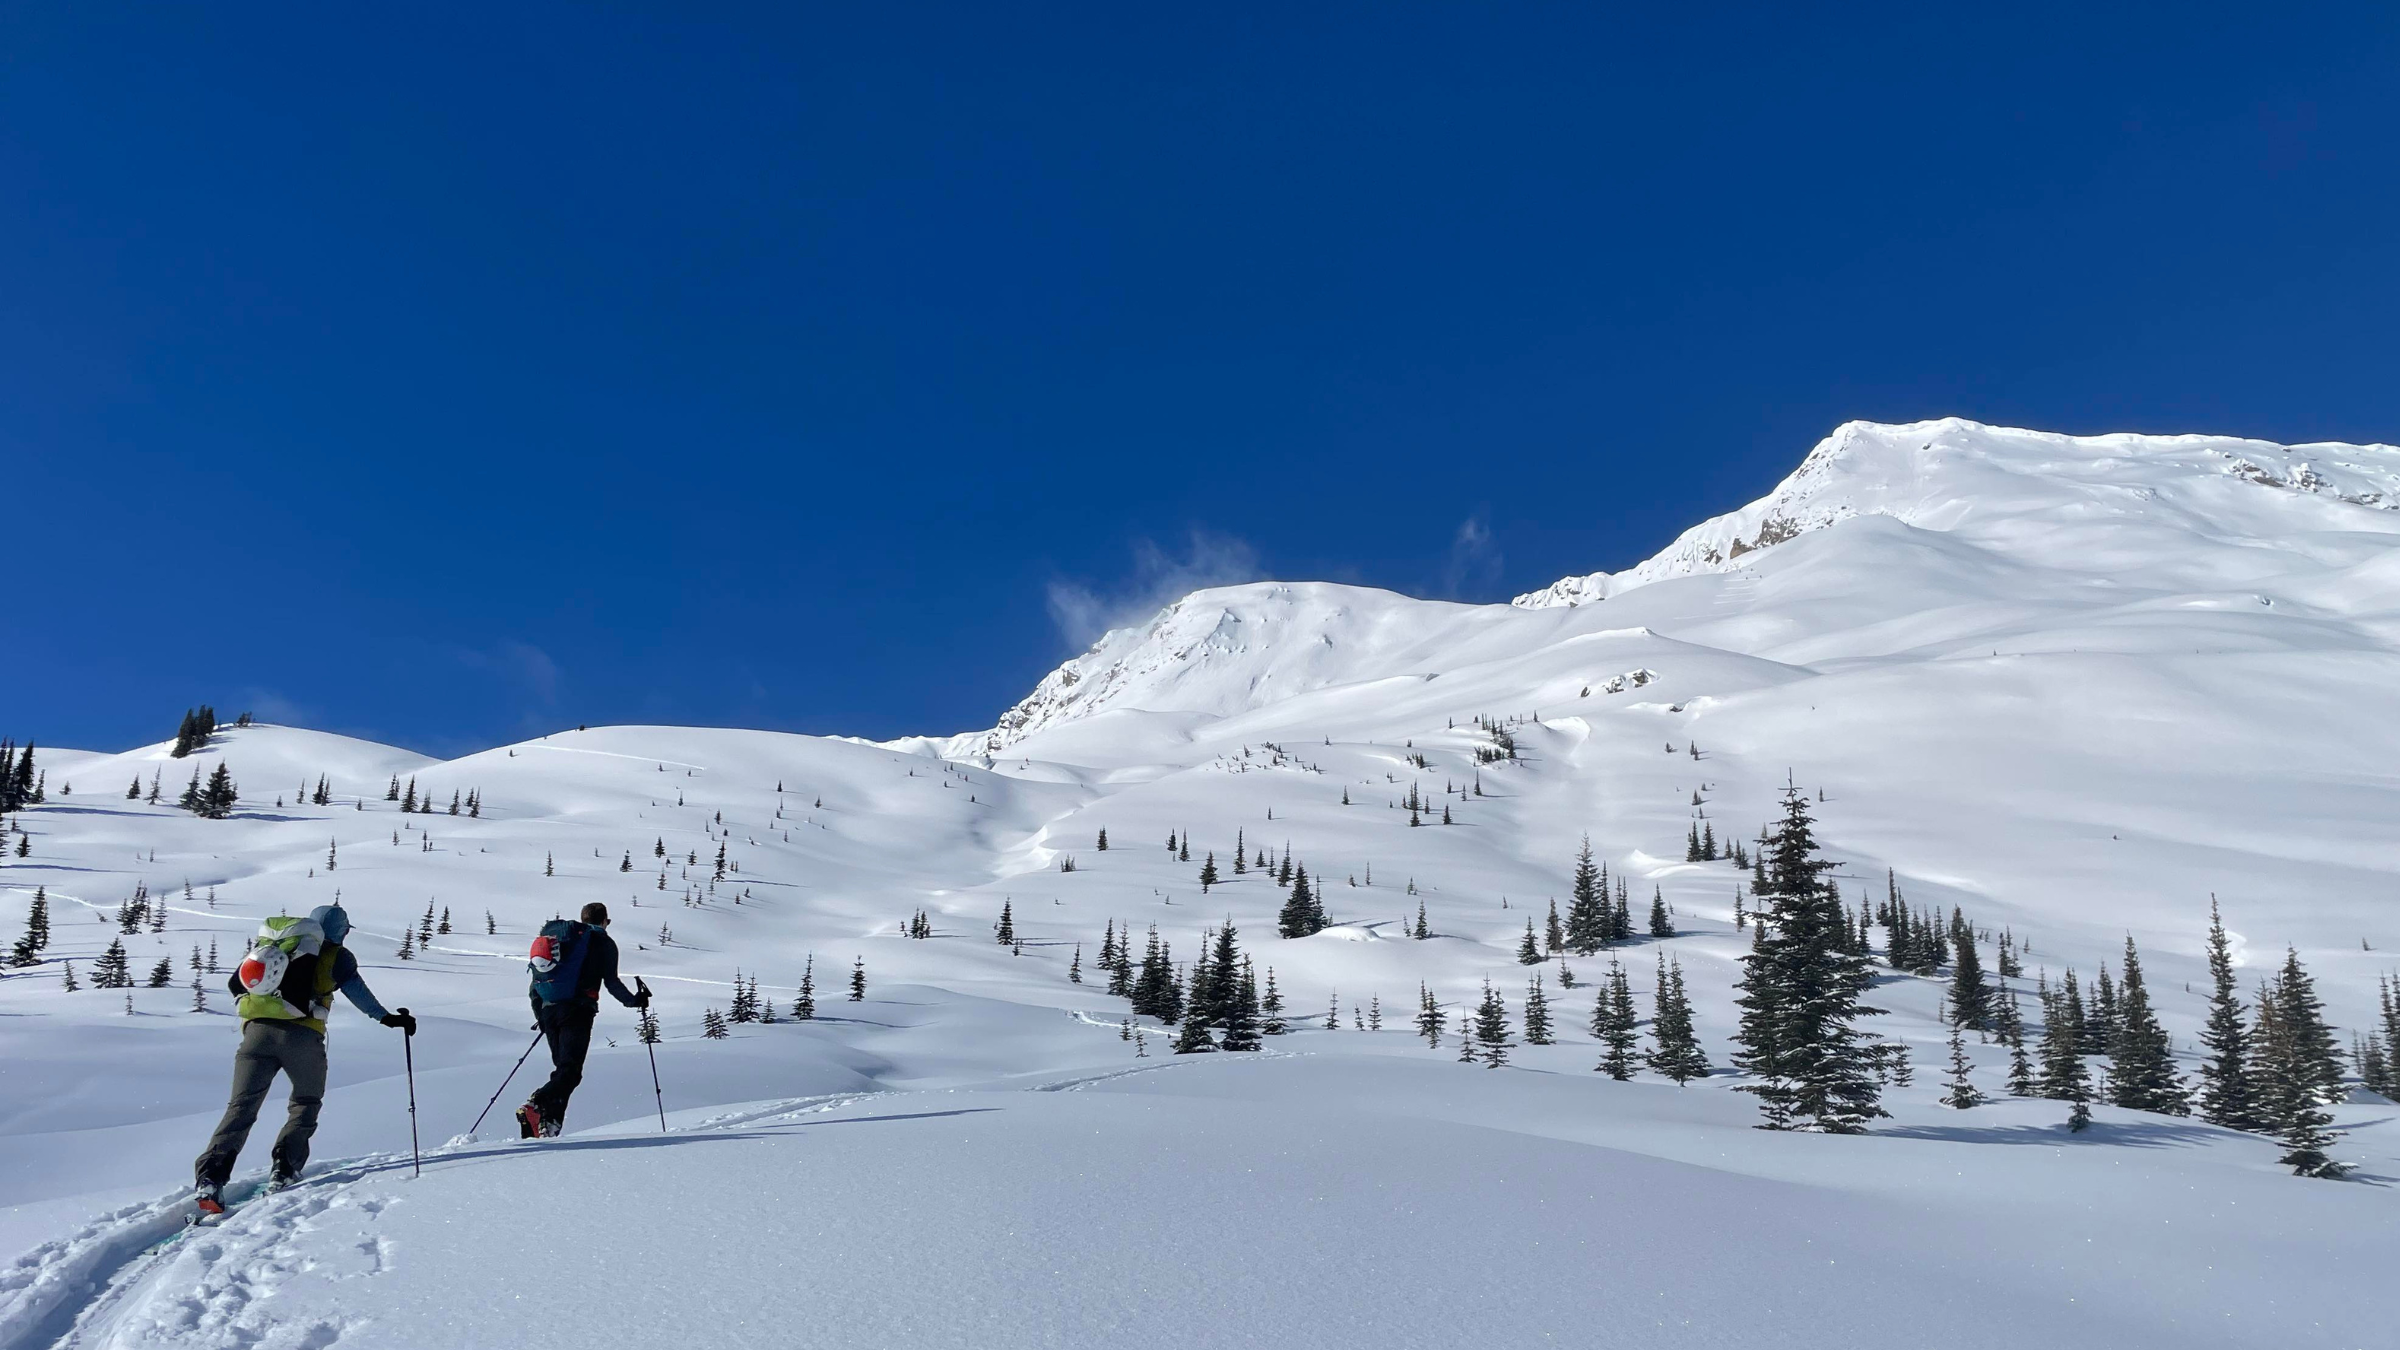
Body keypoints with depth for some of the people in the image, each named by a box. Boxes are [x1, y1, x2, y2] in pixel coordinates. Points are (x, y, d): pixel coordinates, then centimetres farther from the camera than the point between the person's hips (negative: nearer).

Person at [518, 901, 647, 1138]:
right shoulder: (604, 942, 7)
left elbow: (537, 978, 19)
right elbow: (611, 982, -4)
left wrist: (540, 1015, 26)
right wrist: (634, 1001, 6)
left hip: (549, 1010, 6)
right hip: (577, 1011, -6)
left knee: (563, 1069, 11)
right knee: (570, 1071, -10)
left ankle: (549, 1124, -2)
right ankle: (536, 1105, -33)